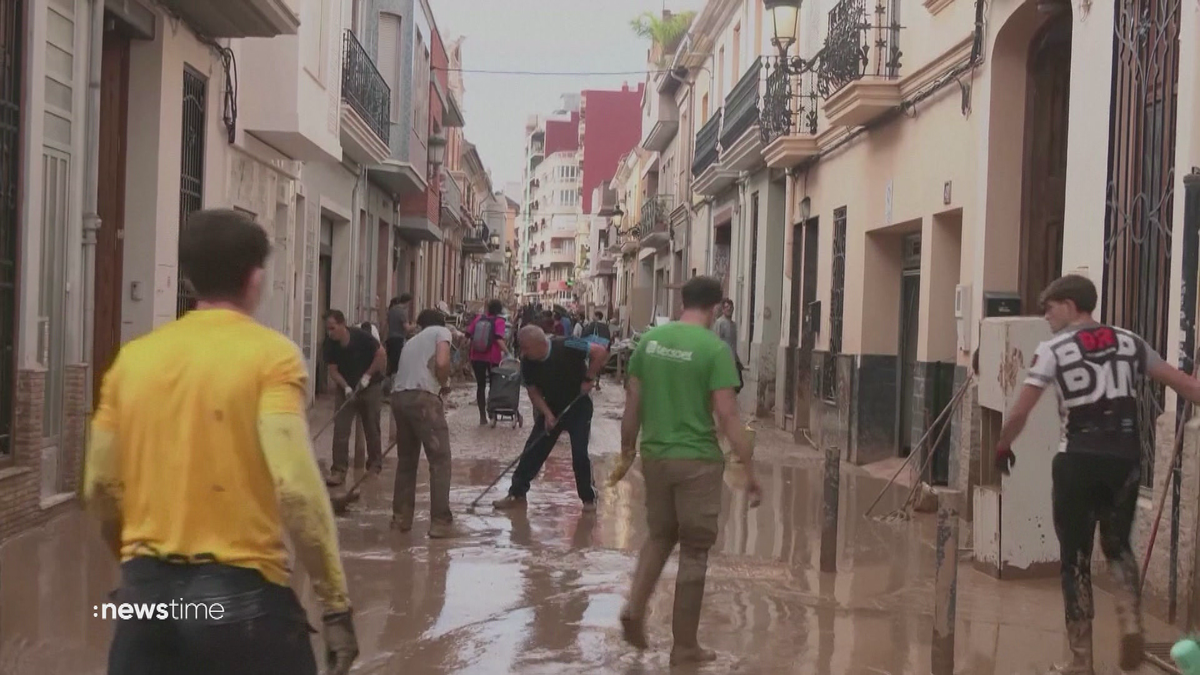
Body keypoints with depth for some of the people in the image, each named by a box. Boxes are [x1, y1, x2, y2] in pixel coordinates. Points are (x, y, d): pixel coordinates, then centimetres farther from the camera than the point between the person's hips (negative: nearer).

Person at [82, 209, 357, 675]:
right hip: (239, 592, -4)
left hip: (144, 589, 4)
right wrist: (336, 604, -13)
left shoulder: (134, 357, 5)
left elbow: (98, 488, 8)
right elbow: (295, 488, -19)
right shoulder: (271, 356, -10)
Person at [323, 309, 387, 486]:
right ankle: (339, 470, -7)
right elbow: (333, 370, -7)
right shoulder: (329, 346, -13)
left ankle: (374, 465, 23)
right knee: (340, 428, -8)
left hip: (370, 387, -2)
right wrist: (346, 387, -21)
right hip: (345, 389, 2)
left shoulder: (361, 337, -21)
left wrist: (368, 375, -15)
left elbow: (381, 355, -11)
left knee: (371, 428, 7)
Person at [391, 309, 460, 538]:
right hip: (422, 397, -7)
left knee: (406, 459, 19)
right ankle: (440, 522, -5)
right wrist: (444, 384, 11)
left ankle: (400, 517, 23)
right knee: (440, 459, -1)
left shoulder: (412, 341, 31)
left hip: (398, 396, 7)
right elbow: (441, 363, -7)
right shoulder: (442, 332, 12)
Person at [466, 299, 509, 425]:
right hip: (492, 358, -3)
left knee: (481, 386, 9)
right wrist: (507, 353, -24)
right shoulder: (499, 321, -7)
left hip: (477, 357, 3)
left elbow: (468, 334, 3)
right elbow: (499, 339, -20)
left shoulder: (478, 318, 4)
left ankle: (482, 416, 7)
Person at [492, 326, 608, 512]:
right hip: (551, 407, 5)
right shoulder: (528, 362, -13)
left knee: (580, 453, -9)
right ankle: (517, 493, 14)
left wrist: (589, 378, -22)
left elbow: (600, 352, -26)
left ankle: (589, 498, 10)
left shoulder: (567, 347, -28)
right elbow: (533, 391, -4)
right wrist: (547, 414, -16)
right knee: (532, 450, 2)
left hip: (578, 405, -4)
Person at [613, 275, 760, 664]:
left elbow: (633, 401, 7)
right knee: (694, 551, 7)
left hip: (654, 455, 5)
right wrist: (750, 471, -11)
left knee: (660, 535, 25)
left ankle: (635, 606, 7)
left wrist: (628, 447, 20)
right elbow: (727, 416, -16)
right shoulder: (715, 348, -12)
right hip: (697, 460, -5)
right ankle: (685, 645, 14)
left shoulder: (650, 340, 3)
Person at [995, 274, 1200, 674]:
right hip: (1125, 458, 4)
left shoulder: (1053, 350, -2)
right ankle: (1131, 620, 0)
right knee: (1117, 544, 24)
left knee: (1075, 557, 8)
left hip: (1079, 460, -4)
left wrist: (1002, 447, 12)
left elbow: (1020, 411, -4)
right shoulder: (1129, 343, 11)